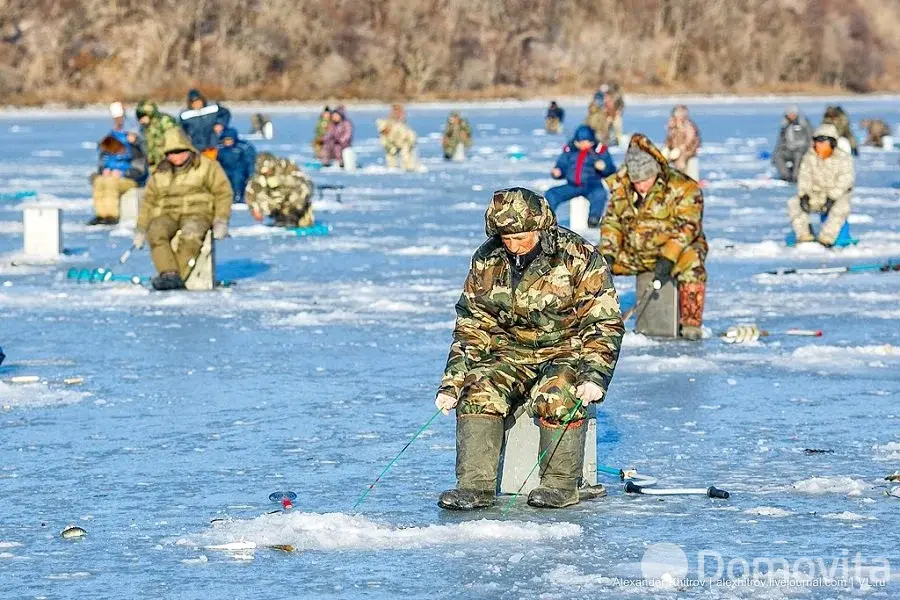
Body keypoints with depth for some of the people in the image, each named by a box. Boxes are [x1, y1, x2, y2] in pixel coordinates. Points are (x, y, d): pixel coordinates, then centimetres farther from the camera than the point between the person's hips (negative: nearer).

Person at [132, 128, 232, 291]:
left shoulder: (207, 166, 7)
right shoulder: (160, 173, 19)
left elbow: (224, 193, 4)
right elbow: (148, 201, 23)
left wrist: (221, 222, -8)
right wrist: (141, 229, 16)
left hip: (197, 214, -3)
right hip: (167, 215, 3)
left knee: (190, 234, -39)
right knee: (155, 232, -33)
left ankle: (179, 276, -44)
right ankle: (169, 274, -44)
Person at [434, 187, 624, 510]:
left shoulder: (578, 257, -12)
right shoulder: (488, 260, -1)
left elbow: (604, 323, -11)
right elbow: (471, 326, 4)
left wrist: (594, 377, -25)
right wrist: (452, 383, -7)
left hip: (567, 349, -4)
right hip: (511, 352, 4)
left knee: (556, 395, -35)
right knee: (479, 390, -25)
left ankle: (560, 483, -21)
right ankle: (474, 484, -26)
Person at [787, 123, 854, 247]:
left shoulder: (844, 158, -6)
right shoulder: (809, 157, 6)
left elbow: (844, 181, -15)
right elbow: (804, 178, -1)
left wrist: (832, 198, -27)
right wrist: (803, 195, -18)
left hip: (837, 196, -4)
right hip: (815, 196, 4)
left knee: (841, 207, -39)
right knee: (793, 203, -20)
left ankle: (826, 239, -35)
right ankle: (805, 236, -21)